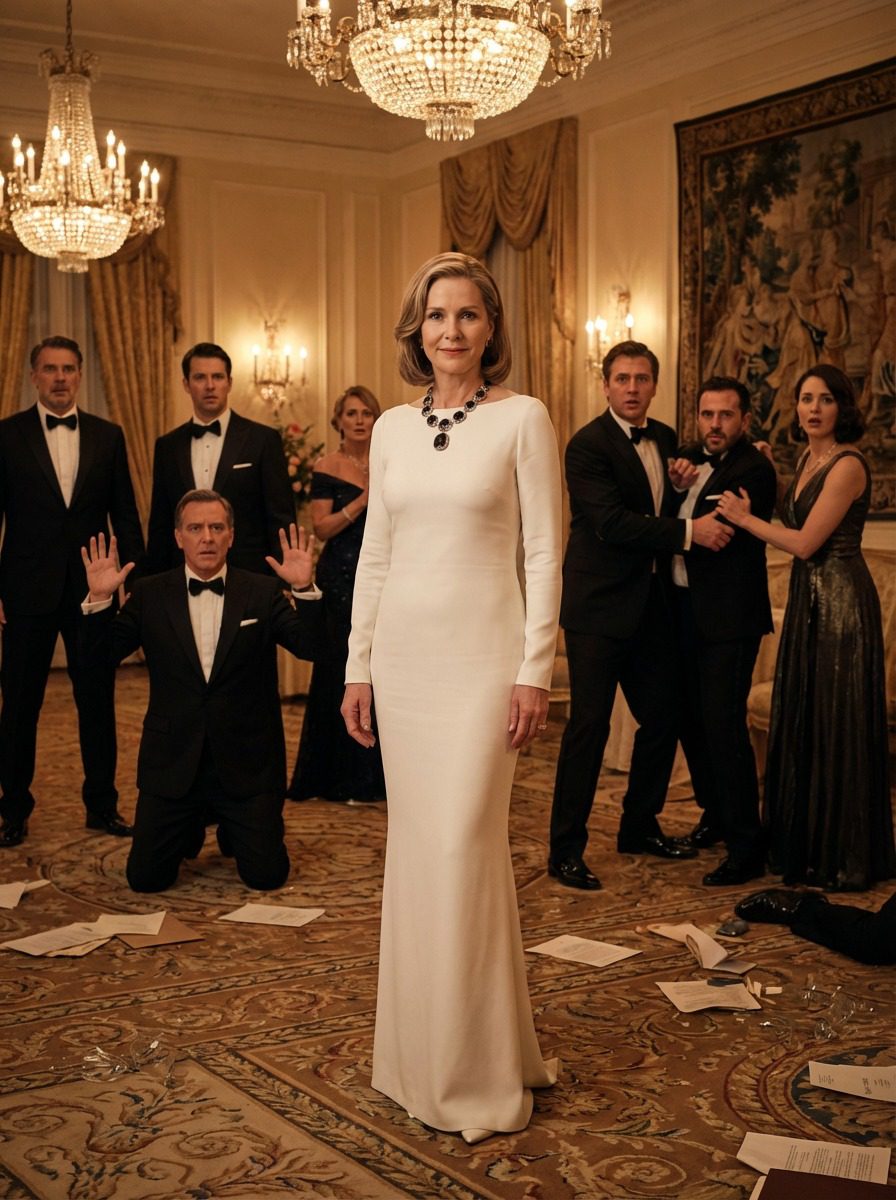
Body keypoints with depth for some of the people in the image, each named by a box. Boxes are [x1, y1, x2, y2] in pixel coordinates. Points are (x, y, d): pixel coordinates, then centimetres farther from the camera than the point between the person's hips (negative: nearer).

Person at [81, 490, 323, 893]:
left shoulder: (262, 593, 0)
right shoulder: (150, 594, 2)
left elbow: (309, 647, -10)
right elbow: (102, 653, -2)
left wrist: (304, 589, -25)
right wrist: (99, 598, -18)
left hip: (246, 764, 0)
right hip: (174, 764, 1)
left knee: (267, 875, -2)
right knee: (146, 878, 1)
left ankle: (232, 830, 33)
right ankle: (191, 828, 34)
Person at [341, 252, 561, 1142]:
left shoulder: (522, 418, -4)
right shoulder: (392, 427, 9)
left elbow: (543, 552, -6)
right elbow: (374, 553, 12)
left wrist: (535, 669, -11)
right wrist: (357, 665, 9)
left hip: (482, 653, -5)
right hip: (402, 651, 5)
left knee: (463, 845, -5)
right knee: (413, 844, 10)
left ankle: (477, 1068, 10)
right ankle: (415, 1047, 24)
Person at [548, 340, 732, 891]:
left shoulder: (666, 439, 12)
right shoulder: (588, 445, -11)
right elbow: (612, 522, -21)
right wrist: (688, 531, -21)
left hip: (652, 605, 8)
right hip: (600, 605, -7)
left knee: (662, 718, 13)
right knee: (590, 724, -6)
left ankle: (640, 826, 30)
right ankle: (566, 849, 3)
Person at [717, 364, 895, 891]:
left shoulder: (847, 465, -15)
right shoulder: (808, 460, 13)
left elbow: (805, 543, -17)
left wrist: (746, 518, -8)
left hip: (840, 604, -9)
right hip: (809, 600, 9)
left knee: (838, 726, -1)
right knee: (802, 722, 14)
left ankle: (845, 857, 11)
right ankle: (804, 846, 26)